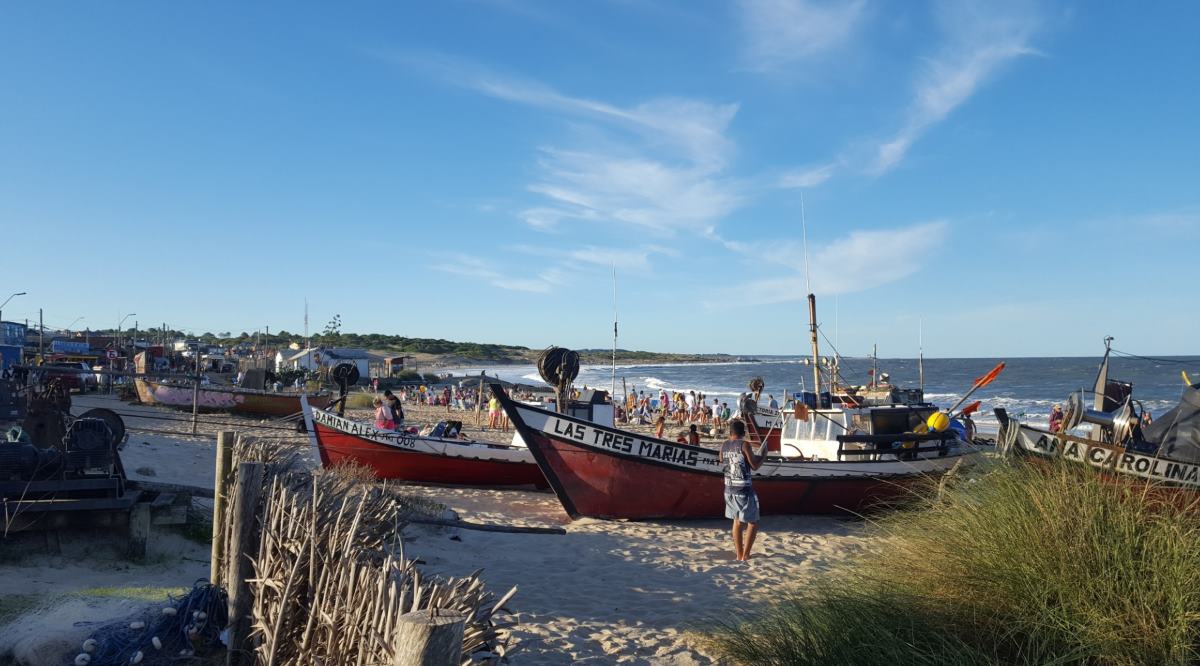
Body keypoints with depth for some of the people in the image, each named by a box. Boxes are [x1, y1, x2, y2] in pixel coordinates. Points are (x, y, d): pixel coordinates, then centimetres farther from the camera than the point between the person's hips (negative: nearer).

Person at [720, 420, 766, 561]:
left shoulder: (724, 446, 4)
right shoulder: (744, 445, -14)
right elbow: (755, 466, -12)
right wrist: (763, 454, 5)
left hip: (729, 489, 6)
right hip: (744, 490, -6)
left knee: (737, 521, 19)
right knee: (753, 523, 6)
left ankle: (739, 553, 21)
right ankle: (745, 555, 3)